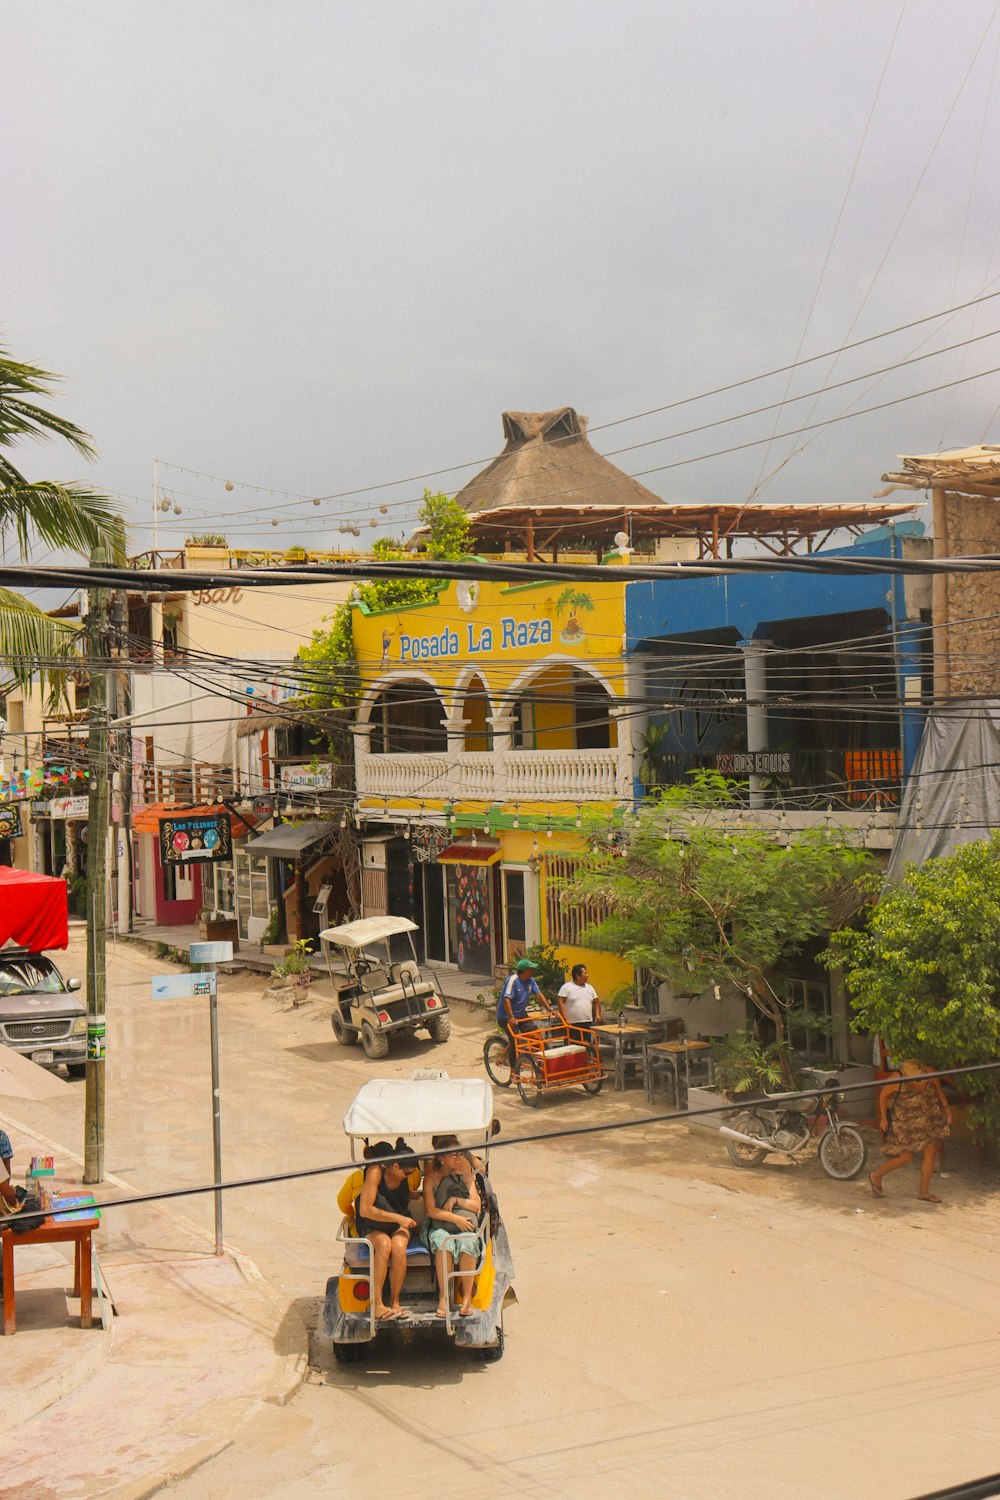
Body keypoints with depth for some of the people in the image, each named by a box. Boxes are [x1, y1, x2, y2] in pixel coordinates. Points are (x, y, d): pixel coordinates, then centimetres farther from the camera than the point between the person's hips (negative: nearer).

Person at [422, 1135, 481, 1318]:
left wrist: (455, 1200, -9)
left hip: (465, 1227, 2)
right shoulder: (432, 1174, -2)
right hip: (439, 1227, -1)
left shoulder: (465, 1170, 5)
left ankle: (467, 1297, -22)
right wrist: (455, 1218, -19)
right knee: (443, 1244, -35)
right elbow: (430, 1210, -8)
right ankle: (443, 1295, -23)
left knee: (468, 1243, -32)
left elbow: (476, 1205, 6)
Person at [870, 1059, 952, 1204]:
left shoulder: (930, 1074, -19)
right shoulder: (897, 1081, -28)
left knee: (930, 1152, 4)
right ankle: (876, 1176, 19)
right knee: (906, 1156, -2)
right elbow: (883, 1095, -10)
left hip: (929, 1120, 4)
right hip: (905, 1122, -4)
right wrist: (884, 1119, -2)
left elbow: (939, 1091, 2)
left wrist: (947, 1110, 8)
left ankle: (923, 1191, 18)